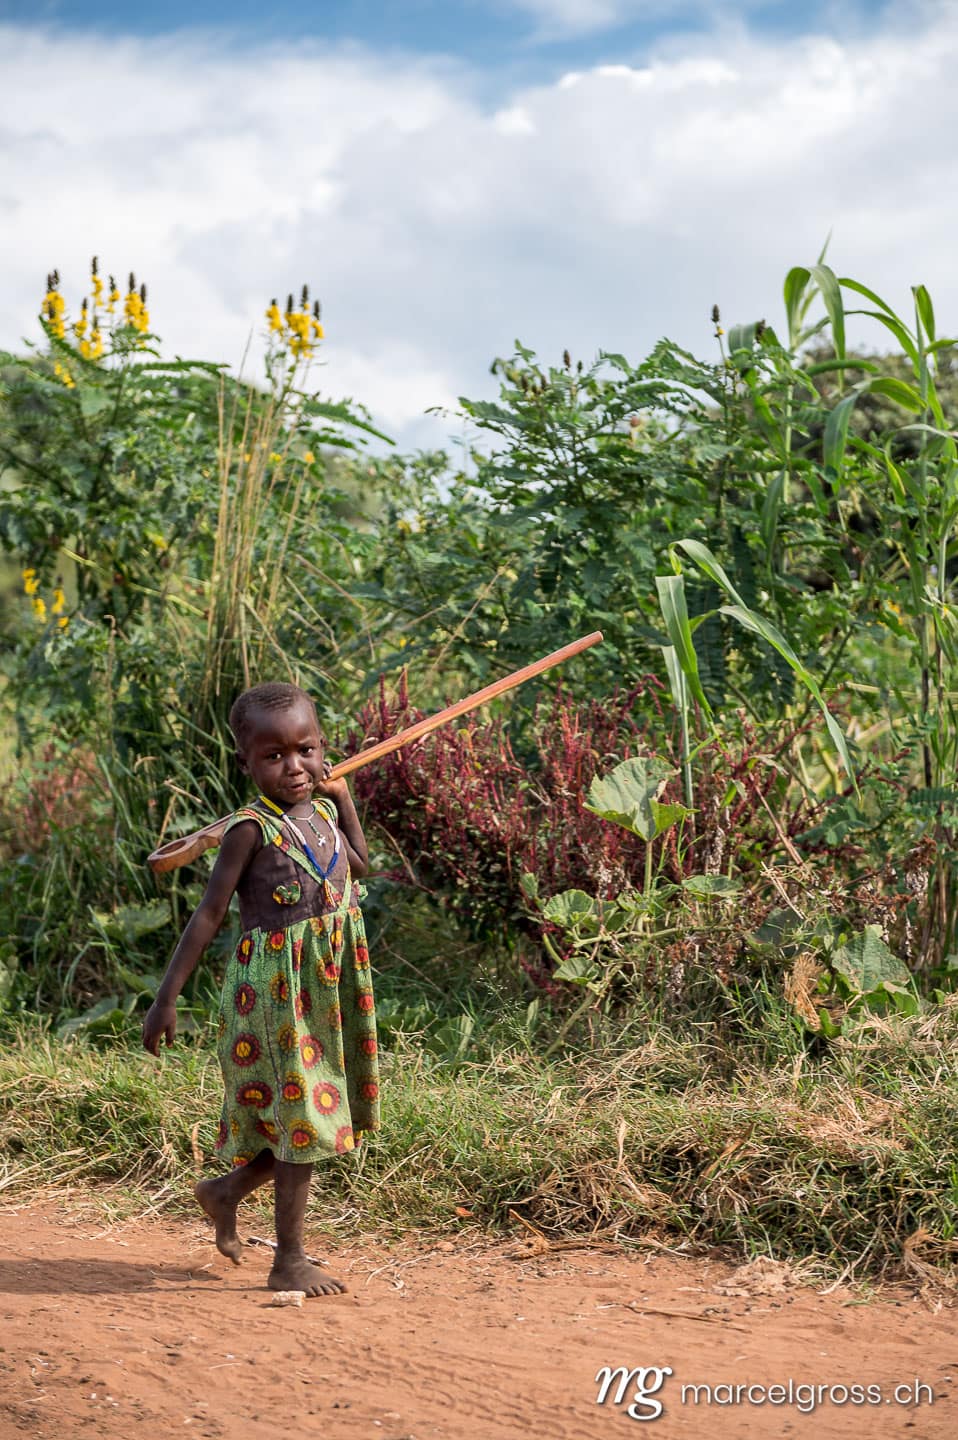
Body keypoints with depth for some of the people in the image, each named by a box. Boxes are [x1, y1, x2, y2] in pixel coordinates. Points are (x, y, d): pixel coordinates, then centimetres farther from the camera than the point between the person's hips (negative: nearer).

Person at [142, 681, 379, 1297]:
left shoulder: (323, 813, 6)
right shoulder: (252, 828, -13)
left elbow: (360, 866, 26)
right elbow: (210, 913, -14)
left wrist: (344, 800, 15)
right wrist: (167, 998, -16)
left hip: (327, 990, 7)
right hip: (275, 987, -7)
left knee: (319, 1113, 14)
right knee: (301, 1121, -2)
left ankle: (225, 1190, 36)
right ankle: (291, 1260, 10)